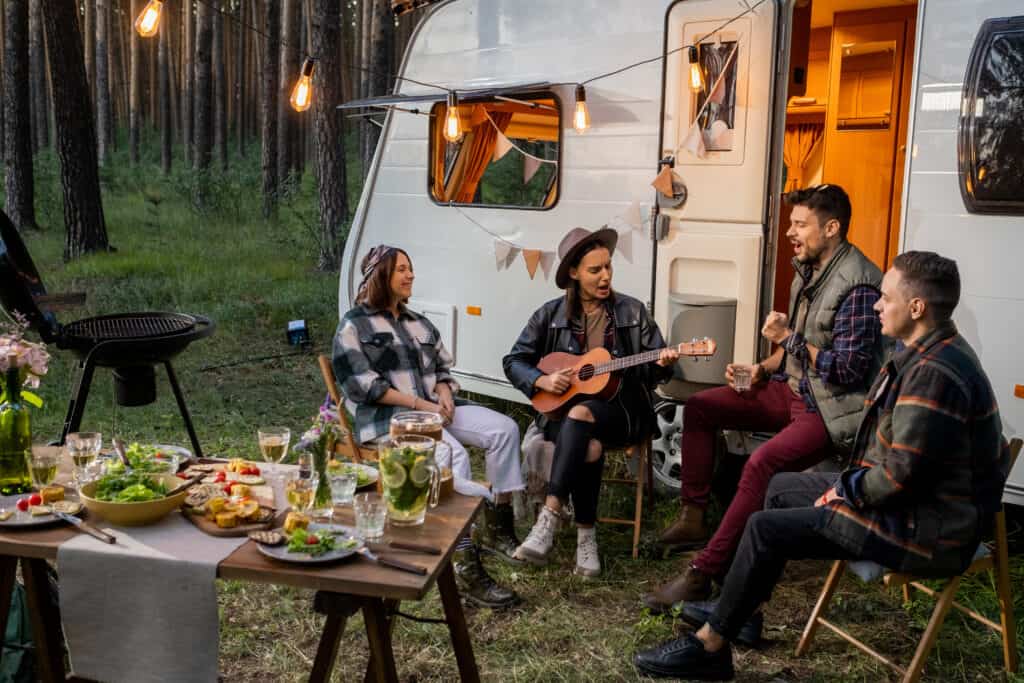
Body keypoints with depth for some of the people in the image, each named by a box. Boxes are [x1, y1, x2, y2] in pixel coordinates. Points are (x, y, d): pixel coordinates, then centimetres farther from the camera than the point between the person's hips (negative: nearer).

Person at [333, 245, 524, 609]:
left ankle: (497, 527, -6)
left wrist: (444, 398, -2)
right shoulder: (355, 324, 0)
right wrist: (418, 404, -17)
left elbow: (443, 369, 23)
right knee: (454, 455, -34)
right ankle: (467, 568, -36)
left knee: (504, 428, -13)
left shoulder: (419, 323, 23)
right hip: (387, 417, -7)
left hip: (433, 408, 8)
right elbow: (361, 384, -11)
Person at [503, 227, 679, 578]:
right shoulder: (550, 315, 5)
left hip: (619, 409, -1)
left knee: (580, 415, -36)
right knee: (589, 447, -35)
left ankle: (550, 517, -40)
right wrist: (541, 381, -9)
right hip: (562, 408, 1)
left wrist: (662, 364, -19)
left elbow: (654, 369, 4)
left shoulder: (632, 311, 5)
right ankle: (586, 536, -21)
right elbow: (514, 361, 9)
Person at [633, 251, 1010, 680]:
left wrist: (845, 492, -12)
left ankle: (709, 645, -1)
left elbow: (902, 475, -29)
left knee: (766, 529, -14)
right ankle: (740, 609, 25)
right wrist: (849, 484, 7)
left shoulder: (933, 372, -26)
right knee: (782, 488, 18)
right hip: (923, 498, 11)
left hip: (930, 530, -11)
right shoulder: (932, 352, 9)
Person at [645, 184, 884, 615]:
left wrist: (788, 337, -19)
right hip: (793, 389, 10)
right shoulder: (809, 270, 10)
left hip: (832, 409, -10)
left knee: (761, 463, -33)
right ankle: (693, 517, 7)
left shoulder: (857, 286, -20)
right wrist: (762, 368, 4)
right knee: (699, 408, 7)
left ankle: (702, 575, -27)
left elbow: (847, 370, -24)